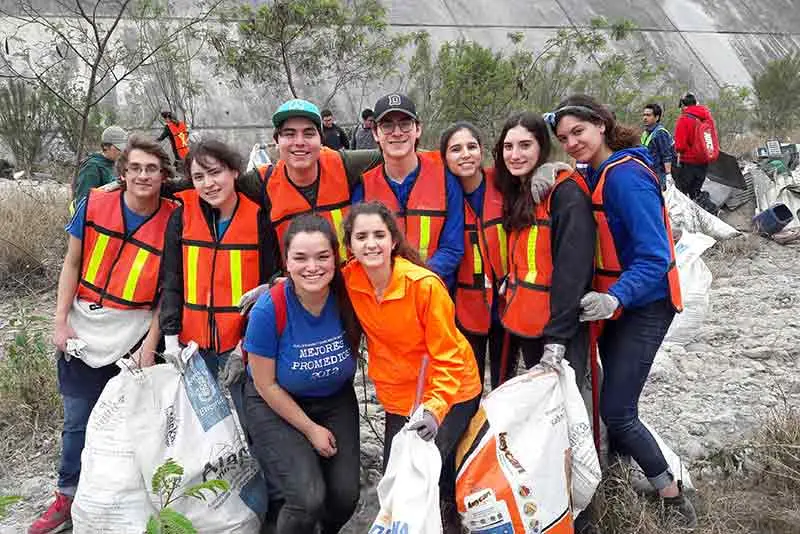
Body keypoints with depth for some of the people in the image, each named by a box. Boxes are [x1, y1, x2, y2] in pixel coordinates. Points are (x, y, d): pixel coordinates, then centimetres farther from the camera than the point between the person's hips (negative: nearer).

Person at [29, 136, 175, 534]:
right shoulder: (94, 205, -4)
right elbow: (72, 264, 3)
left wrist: (150, 344, -9)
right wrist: (60, 322, -1)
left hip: (134, 335, -1)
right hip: (83, 331, 2)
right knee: (79, 420, 10)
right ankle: (68, 498, 28)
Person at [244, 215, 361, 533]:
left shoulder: (348, 296, -19)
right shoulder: (269, 310, -25)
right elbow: (266, 385, -13)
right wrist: (311, 429, -8)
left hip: (335, 401, 3)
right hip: (276, 405, -3)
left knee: (346, 495, -7)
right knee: (309, 498, -19)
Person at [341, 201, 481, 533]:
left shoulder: (425, 284, -25)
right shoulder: (349, 280, -12)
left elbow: (447, 357, -19)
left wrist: (434, 409, -30)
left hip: (450, 392, -5)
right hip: (399, 396, 5)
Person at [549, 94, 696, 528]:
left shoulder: (626, 175, -22)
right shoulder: (594, 175, 4)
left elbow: (654, 257, -28)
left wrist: (615, 299, -42)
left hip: (642, 307, -8)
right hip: (611, 304, 8)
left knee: (616, 411, -7)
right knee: (614, 401, 20)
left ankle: (674, 501, 11)